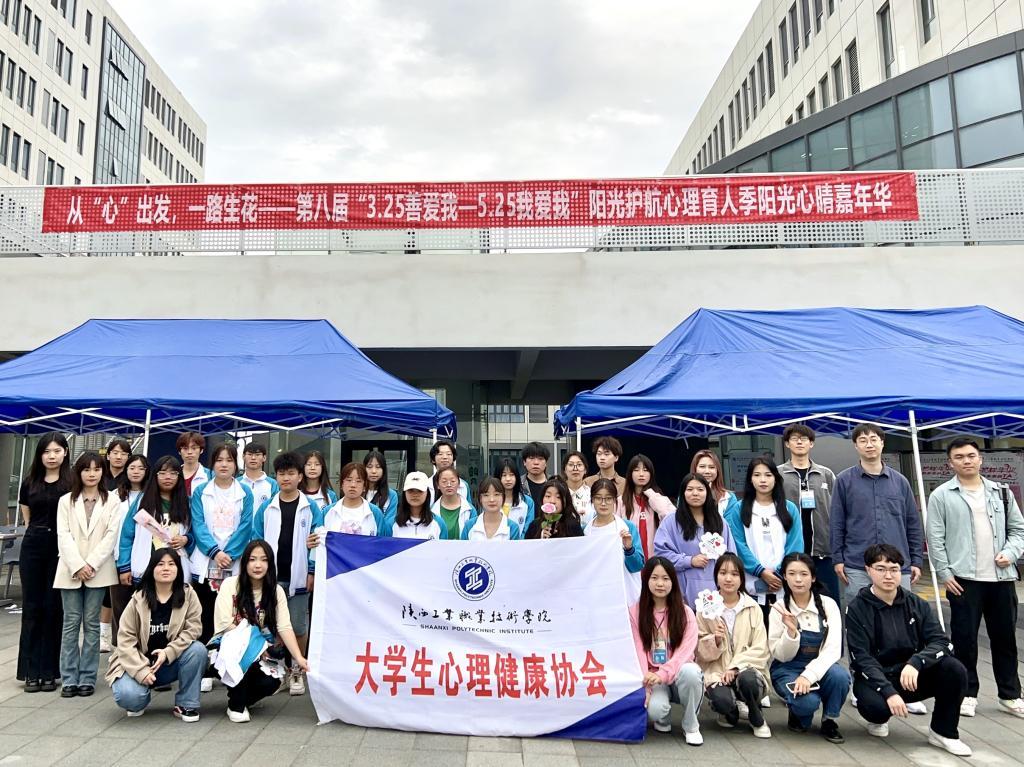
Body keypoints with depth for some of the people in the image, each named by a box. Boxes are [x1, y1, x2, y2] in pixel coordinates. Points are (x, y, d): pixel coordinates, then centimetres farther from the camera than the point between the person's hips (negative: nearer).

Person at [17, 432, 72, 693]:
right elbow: (27, 518, 17)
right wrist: (37, 534, 8)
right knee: (32, 607, 5)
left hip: (61, 549, -3)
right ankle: (31, 671, 13)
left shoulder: (72, 483, -2)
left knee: (53, 608, 2)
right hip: (33, 547, 3)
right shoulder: (30, 483, 8)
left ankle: (49, 671, 11)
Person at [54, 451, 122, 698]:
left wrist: (91, 565, -12)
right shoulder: (66, 501, 9)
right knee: (71, 623, 4)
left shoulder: (112, 501, 4)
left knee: (91, 624, 4)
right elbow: (63, 536, 0)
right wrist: (77, 566, -12)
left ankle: (87, 678, 9)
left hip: (99, 571, -1)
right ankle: (69, 678, 10)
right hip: (71, 570, 1)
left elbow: (111, 536, -3)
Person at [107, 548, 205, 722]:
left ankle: (186, 704, -9)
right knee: (128, 695, -29)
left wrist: (168, 652, -25)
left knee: (198, 649, -28)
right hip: (138, 663, -1)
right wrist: (142, 671, -22)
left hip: (171, 663, 1)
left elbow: (193, 628, -13)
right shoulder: (138, 599, -11)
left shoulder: (188, 594, -9)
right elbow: (125, 639, -12)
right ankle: (140, 701, 11)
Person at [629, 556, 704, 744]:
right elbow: (638, 651, -7)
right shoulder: (635, 612, -2)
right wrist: (644, 684, -21)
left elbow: (685, 651, -13)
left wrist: (662, 674, -27)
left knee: (690, 671, -35)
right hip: (651, 678, 0)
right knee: (654, 709, -32)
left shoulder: (685, 613, -2)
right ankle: (663, 719, 9)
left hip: (677, 675, 0)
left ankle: (691, 726, -7)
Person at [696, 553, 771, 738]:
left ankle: (756, 719, 0)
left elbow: (760, 649, -3)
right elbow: (701, 652, 1)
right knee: (722, 700, -32)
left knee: (747, 679, -34)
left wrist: (735, 667, -16)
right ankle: (730, 713, 7)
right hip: (716, 672, -1)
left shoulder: (753, 608, 1)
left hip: (746, 669, 1)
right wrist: (715, 639, -20)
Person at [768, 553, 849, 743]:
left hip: (819, 668, 2)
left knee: (840, 676, -31)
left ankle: (829, 721, -3)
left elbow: (833, 649, -15)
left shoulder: (828, 604, -7)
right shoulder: (779, 608, -8)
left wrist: (809, 675, -30)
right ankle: (798, 713, 6)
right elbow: (782, 656, -9)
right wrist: (791, 630, -29)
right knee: (808, 701, -31)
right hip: (788, 671, -2)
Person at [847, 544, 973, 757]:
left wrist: (915, 663, -28)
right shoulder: (857, 609, -10)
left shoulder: (916, 604, 2)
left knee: (955, 670, -22)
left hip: (911, 676, 4)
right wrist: (889, 692, -29)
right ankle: (879, 720, 5)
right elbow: (862, 658, -15)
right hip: (874, 677, -3)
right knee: (874, 705, -36)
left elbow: (940, 642, -9)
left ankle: (944, 732, 0)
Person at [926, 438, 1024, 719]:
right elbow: (935, 538, -4)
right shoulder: (941, 495, -2)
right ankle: (967, 693, 16)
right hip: (963, 579, -3)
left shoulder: (1001, 492, 10)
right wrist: (944, 573, -10)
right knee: (964, 638, 3)